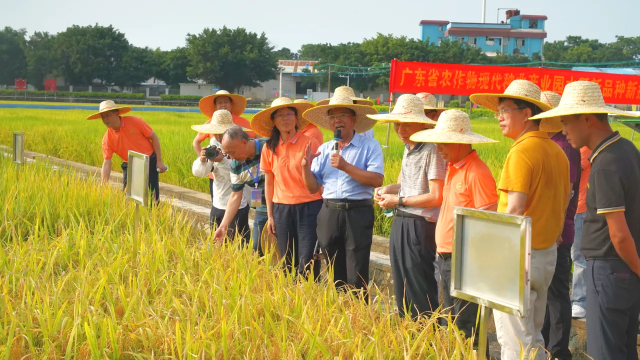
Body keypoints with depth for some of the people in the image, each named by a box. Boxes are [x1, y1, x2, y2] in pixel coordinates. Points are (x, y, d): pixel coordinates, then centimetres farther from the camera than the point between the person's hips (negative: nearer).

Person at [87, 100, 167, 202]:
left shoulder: (134, 121, -14)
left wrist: (159, 161, -10)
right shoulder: (107, 139, -7)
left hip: (149, 162, -3)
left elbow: (154, 137, -7)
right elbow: (106, 163, -8)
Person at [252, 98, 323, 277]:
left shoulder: (310, 143, -5)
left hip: (309, 208, -3)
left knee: (307, 262, -7)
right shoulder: (269, 148, 5)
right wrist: (270, 216, 10)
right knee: (288, 262, 9)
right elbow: (269, 183, 11)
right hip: (282, 209, 3)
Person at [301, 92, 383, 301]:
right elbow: (313, 188, 13)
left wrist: (346, 167, -18)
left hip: (358, 213, -5)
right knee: (336, 274, 13)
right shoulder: (324, 149, 14)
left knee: (356, 277, -6)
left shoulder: (369, 146, -1)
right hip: (329, 213, 5)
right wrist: (306, 167, -5)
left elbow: (377, 180, -15)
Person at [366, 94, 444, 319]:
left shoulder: (431, 151, -15)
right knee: (401, 285, 14)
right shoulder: (408, 149, 13)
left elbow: (436, 197, -20)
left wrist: (399, 201, -12)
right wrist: (388, 189, 4)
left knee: (419, 289, -4)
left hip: (420, 226, -9)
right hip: (400, 223, 9)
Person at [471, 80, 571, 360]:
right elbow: (565, 199, 17)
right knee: (532, 335, 18)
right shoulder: (556, 151, 11)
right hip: (548, 252, 9)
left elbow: (515, 209, -20)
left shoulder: (522, 151, -16)